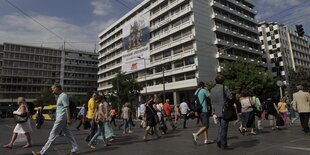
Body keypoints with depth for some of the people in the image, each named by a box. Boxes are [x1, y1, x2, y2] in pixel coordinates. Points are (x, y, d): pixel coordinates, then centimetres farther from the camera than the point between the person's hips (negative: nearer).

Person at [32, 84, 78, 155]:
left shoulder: (63, 96, -15)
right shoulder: (60, 96, 17)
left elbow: (67, 108, -20)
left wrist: (68, 119, -21)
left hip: (61, 119, -10)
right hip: (60, 119, 10)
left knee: (53, 135, 0)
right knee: (68, 134, 10)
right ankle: (74, 149, 15)